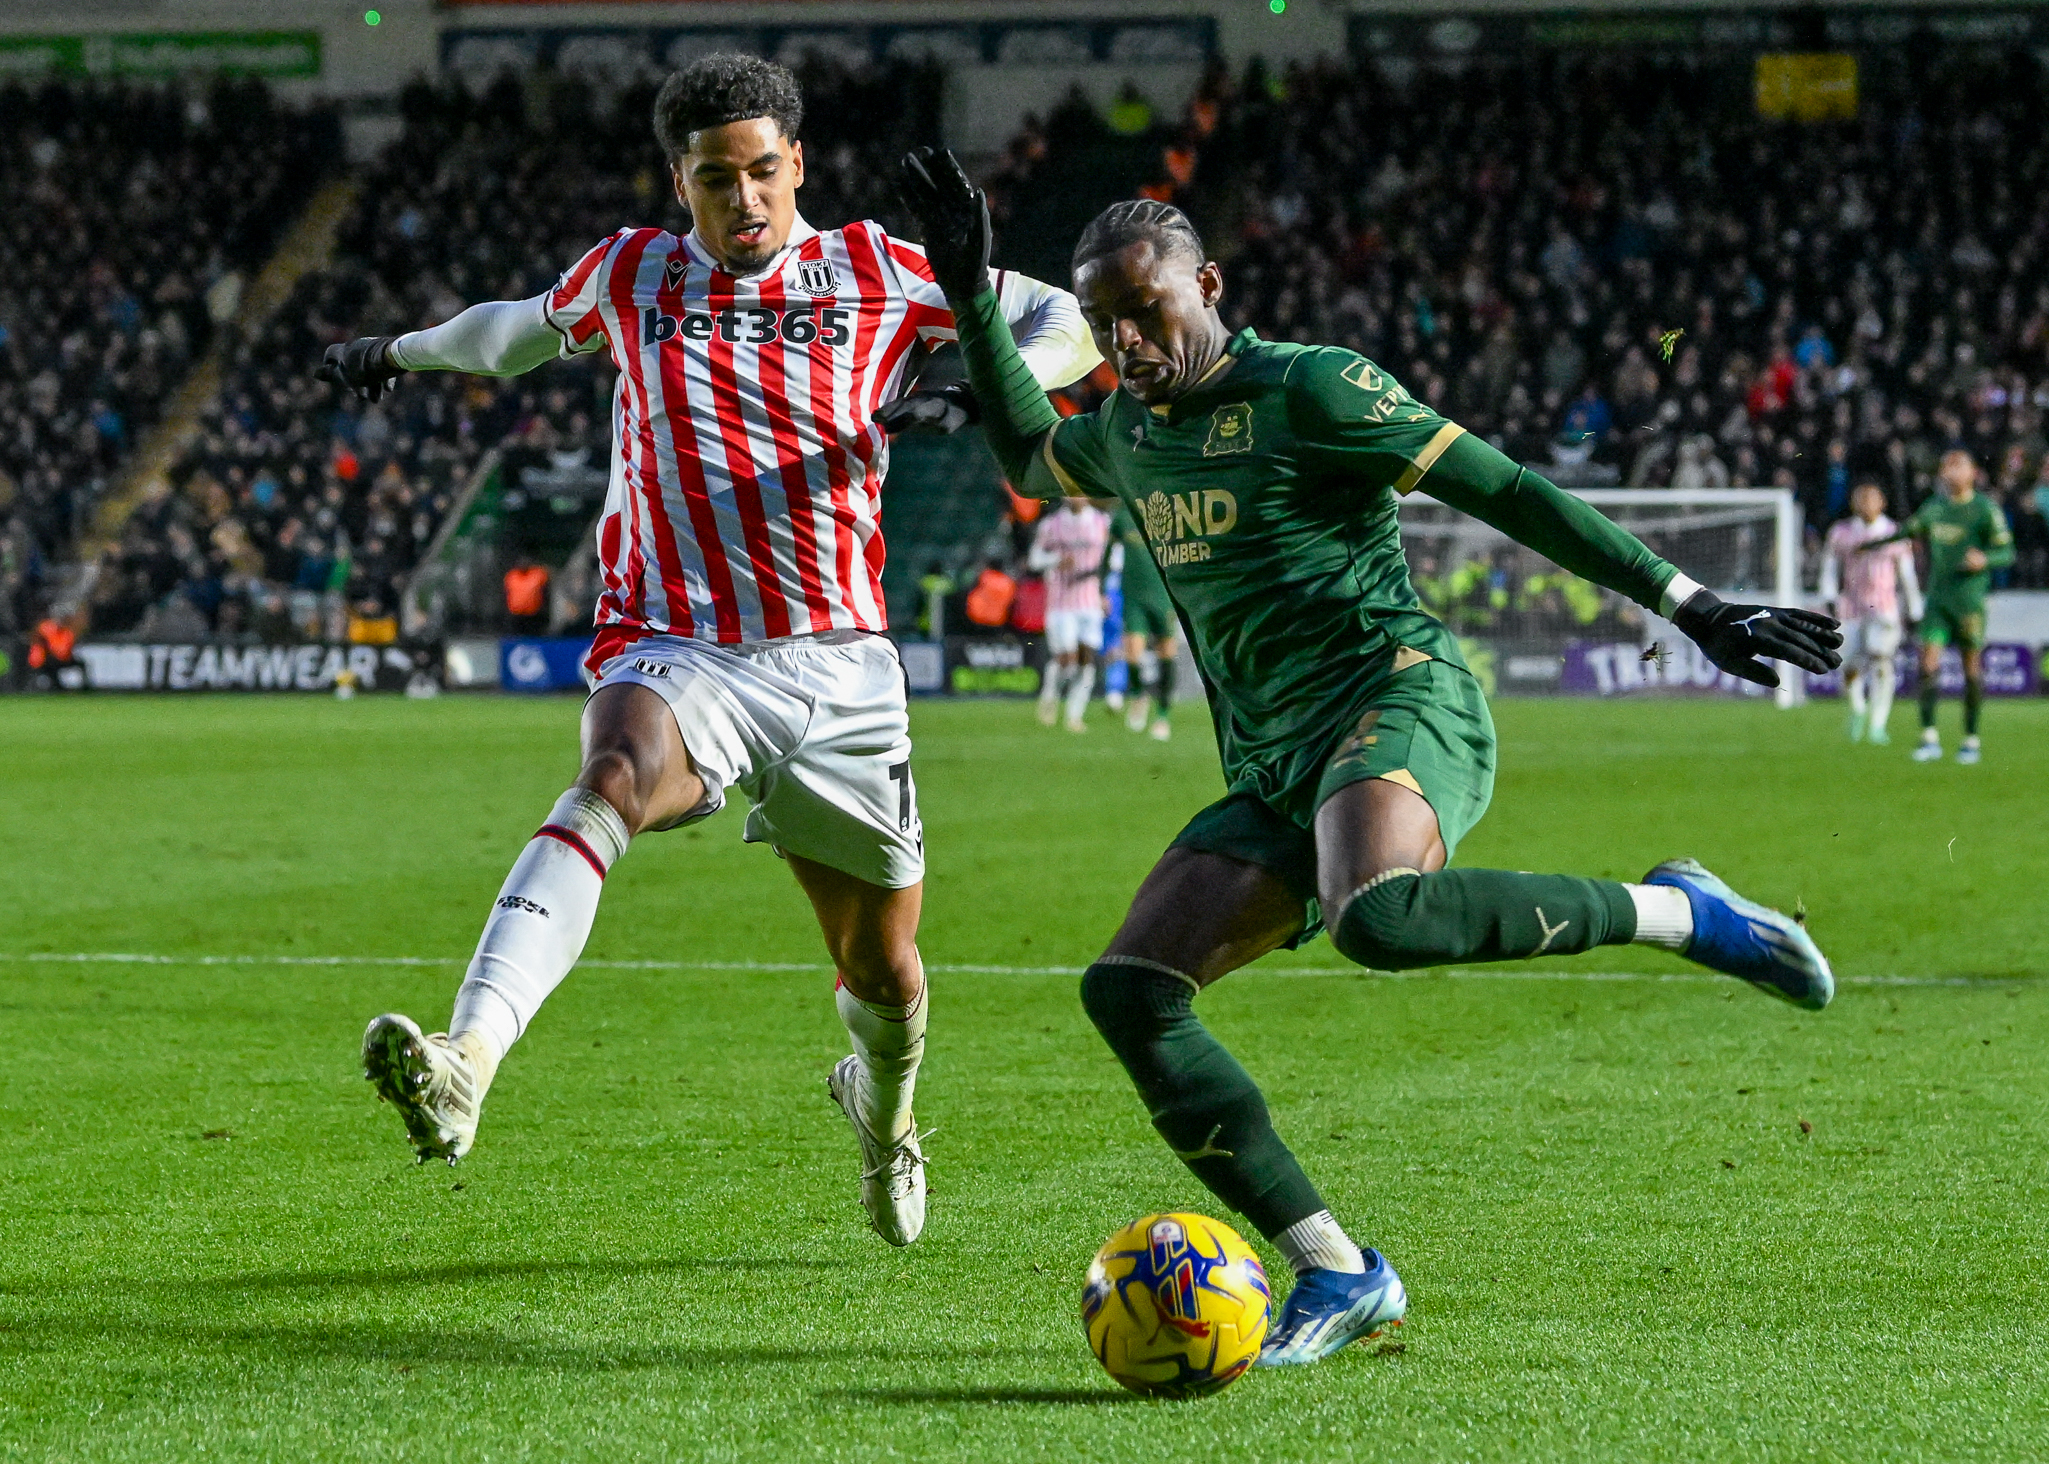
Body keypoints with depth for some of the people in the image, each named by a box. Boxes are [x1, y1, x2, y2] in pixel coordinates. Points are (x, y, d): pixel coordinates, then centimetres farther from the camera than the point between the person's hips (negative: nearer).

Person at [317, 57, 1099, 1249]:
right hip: (675, 652, -1)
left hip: (838, 665, 1)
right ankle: (461, 1072, -56)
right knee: (611, 783, -36)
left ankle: (883, 1106, 48)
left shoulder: (875, 274, 5)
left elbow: (1068, 322, 7)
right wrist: (404, 352, 47)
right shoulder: (631, 275, 10)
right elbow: (533, 325, 33)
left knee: (885, 970, 9)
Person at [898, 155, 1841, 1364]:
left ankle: (1677, 912, -18)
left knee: (1378, 919, -39)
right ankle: (1340, 1274, -7)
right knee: (1128, 993, -9)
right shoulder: (1129, 435, 17)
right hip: (1275, 774, 8)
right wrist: (971, 298, 29)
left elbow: (1506, 491, -8)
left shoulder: (1307, 390, -5)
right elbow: (1028, 457, 41)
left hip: (1399, 699, -8)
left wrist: (1689, 604, -11)